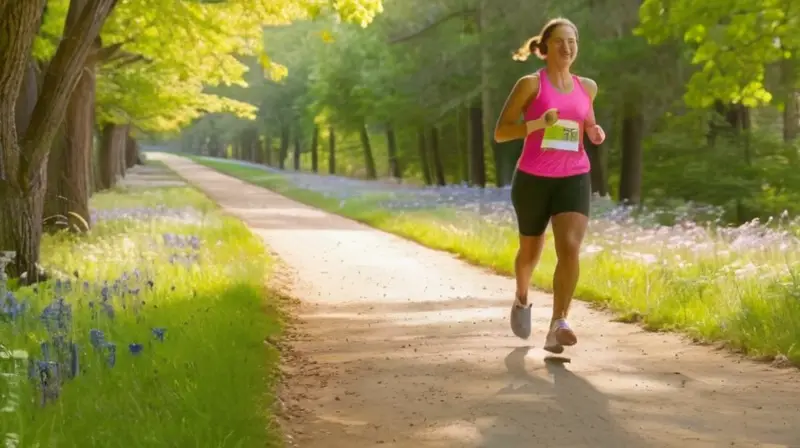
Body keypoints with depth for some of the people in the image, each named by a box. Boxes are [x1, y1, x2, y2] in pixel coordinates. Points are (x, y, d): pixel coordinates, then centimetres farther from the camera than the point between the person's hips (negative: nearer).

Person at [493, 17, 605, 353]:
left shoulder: (587, 87, 10)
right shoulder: (530, 84, -3)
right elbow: (500, 132, -6)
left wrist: (595, 133, 6)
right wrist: (537, 123, -22)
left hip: (574, 180, 2)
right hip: (532, 179, -2)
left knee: (570, 249, -20)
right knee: (530, 251, 15)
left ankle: (557, 326, -23)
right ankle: (522, 300, 47)